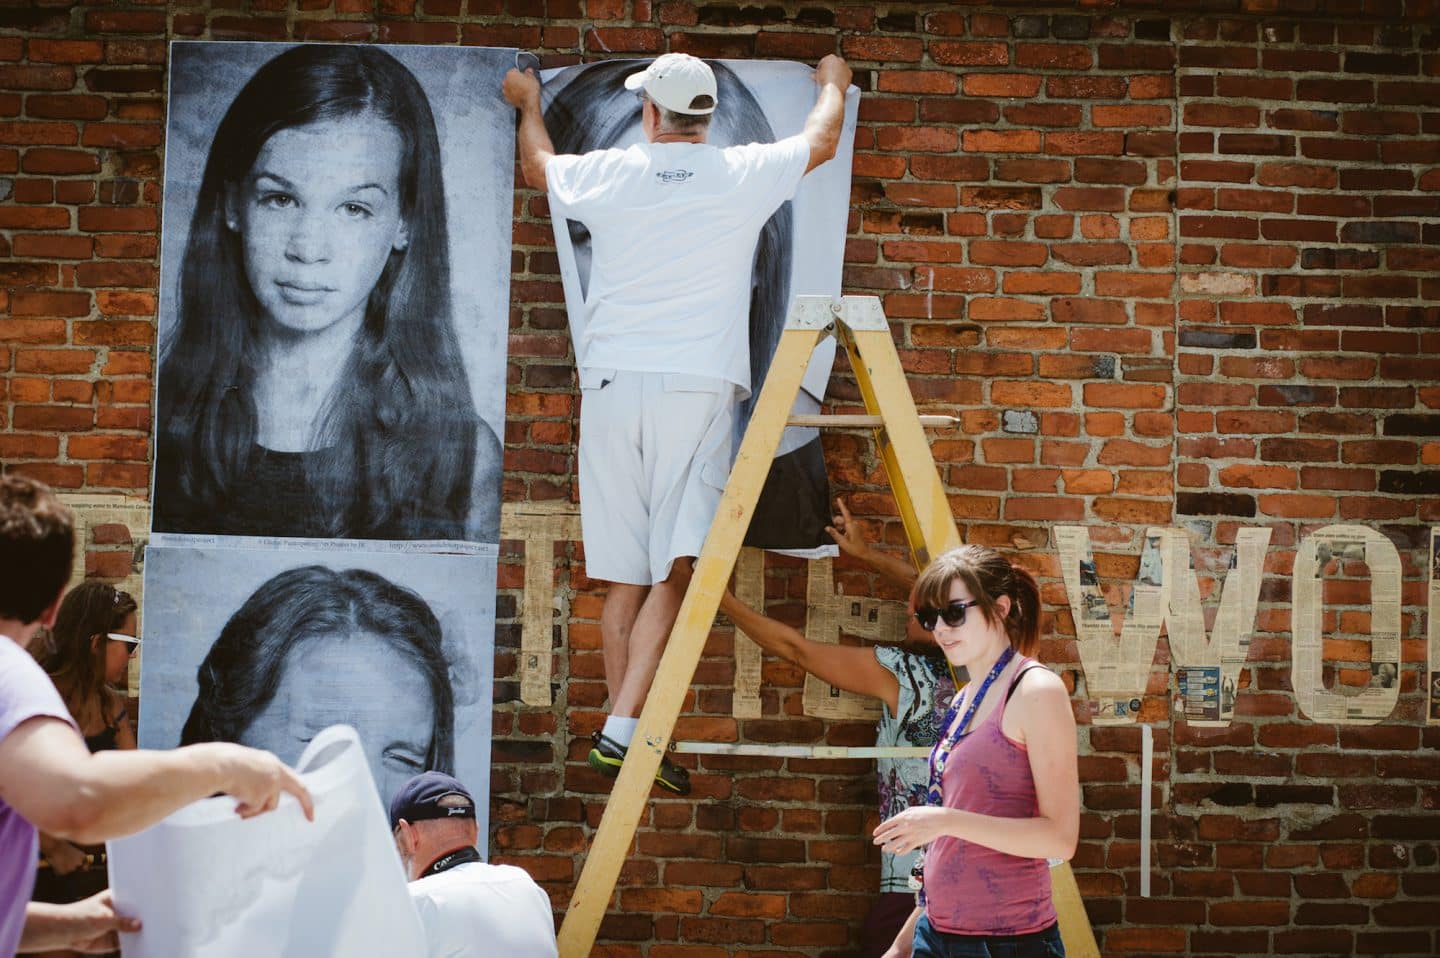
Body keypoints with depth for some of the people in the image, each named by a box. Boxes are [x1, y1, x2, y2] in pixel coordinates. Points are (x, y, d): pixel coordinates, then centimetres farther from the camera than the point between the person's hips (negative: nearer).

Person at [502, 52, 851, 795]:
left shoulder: (607, 175, 7)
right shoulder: (744, 175, 4)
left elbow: (537, 164, 30)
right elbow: (821, 140, 25)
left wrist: (528, 103, 50)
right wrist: (833, 82, 46)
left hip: (612, 385, 2)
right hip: (698, 388, -2)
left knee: (625, 580, 7)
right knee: (675, 575, -8)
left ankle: (626, 735, 9)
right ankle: (624, 728, -20)